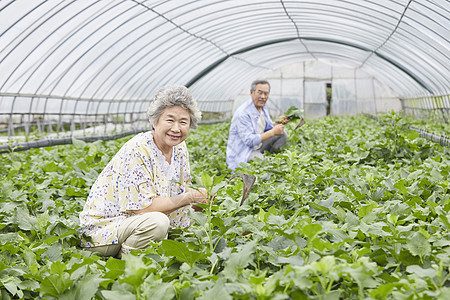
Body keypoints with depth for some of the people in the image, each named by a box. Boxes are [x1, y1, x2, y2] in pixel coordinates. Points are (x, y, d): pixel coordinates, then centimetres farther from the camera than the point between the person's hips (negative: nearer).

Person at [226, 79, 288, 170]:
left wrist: (277, 124, -6)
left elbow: (268, 128, 16)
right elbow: (249, 140, -29)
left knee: (282, 135, 1)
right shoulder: (243, 113, -24)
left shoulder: (262, 106, 5)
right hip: (242, 154, -9)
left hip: (258, 146, 9)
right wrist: (273, 132, -27)